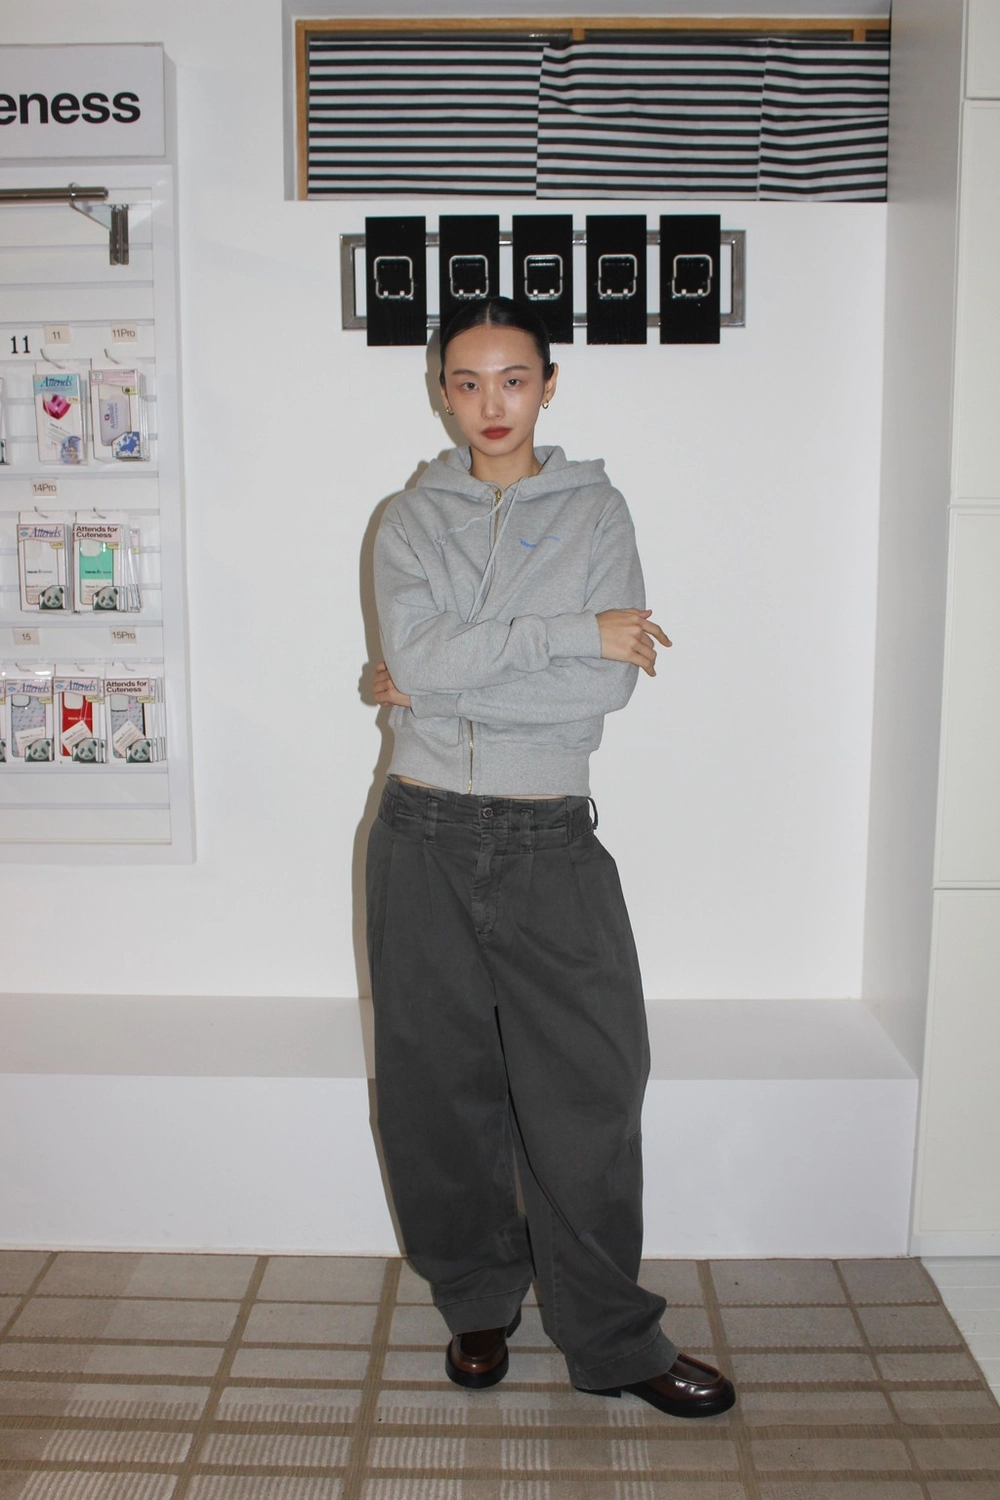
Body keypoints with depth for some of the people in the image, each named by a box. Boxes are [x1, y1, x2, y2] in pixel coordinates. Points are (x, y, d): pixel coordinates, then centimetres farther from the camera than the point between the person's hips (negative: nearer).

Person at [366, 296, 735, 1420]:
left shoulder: (596, 511, 4)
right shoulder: (410, 519, 6)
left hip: (552, 842, -1)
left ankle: (611, 1341, 23)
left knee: (588, 1092, 3)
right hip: (427, 836, 1)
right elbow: (417, 652, -13)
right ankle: (477, 1303, 34)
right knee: (440, 1088, 11)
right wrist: (575, 630, -16)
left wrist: (440, 687, -11)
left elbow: (610, 686, -10)